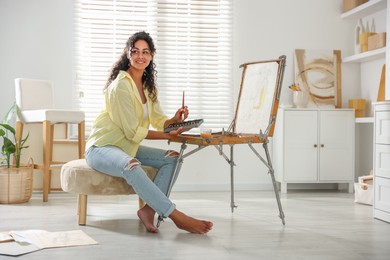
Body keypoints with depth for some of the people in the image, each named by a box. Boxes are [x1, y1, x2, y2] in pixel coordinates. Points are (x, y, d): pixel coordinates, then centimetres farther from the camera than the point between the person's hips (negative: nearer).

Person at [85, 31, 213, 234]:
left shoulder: (149, 86, 9)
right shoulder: (121, 86, -18)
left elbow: (158, 121, 7)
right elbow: (133, 132, -19)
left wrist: (173, 120, -15)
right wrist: (167, 135, -18)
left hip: (127, 146, 9)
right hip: (101, 147, -9)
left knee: (172, 157, -6)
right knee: (131, 166, -39)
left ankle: (148, 209, -19)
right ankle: (177, 217, -38)